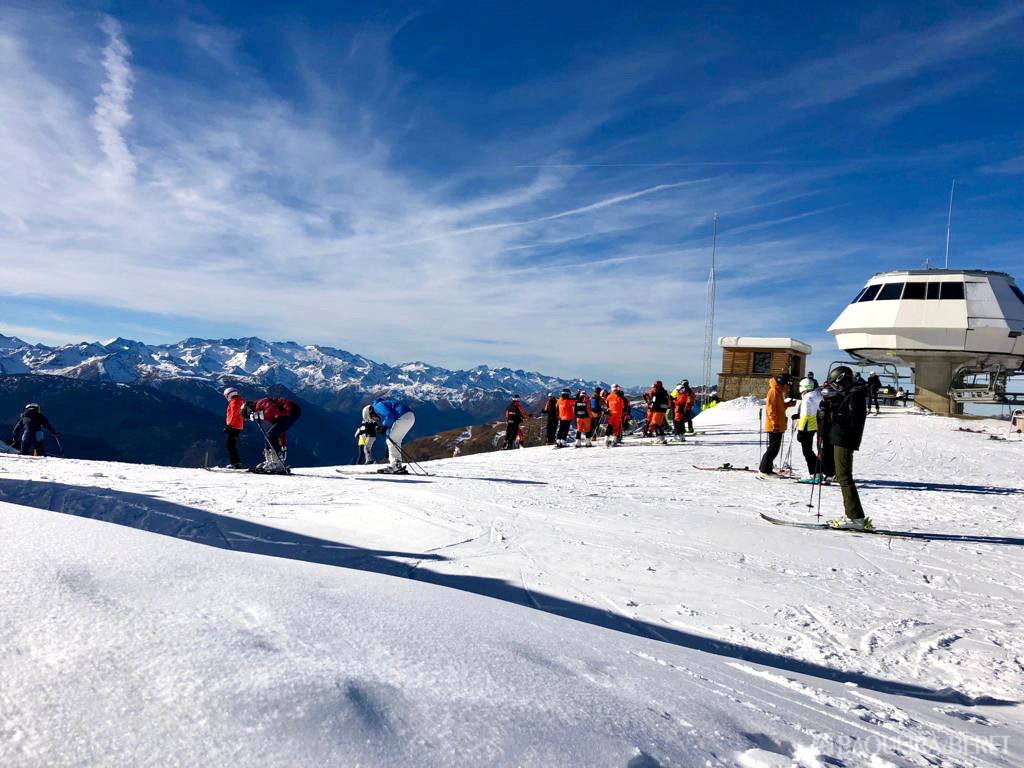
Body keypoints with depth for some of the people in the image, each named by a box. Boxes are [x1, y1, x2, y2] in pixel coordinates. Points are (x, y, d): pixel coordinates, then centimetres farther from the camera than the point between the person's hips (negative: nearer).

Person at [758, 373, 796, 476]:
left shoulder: (779, 391, 18)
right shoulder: (773, 391, -13)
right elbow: (770, 408, -19)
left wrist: (788, 404, 9)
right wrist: (774, 423, -23)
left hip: (778, 426, 10)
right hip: (774, 426, -10)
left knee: (775, 448, 12)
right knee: (774, 447, -9)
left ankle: (767, 469, 18)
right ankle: (764, 470, -7)